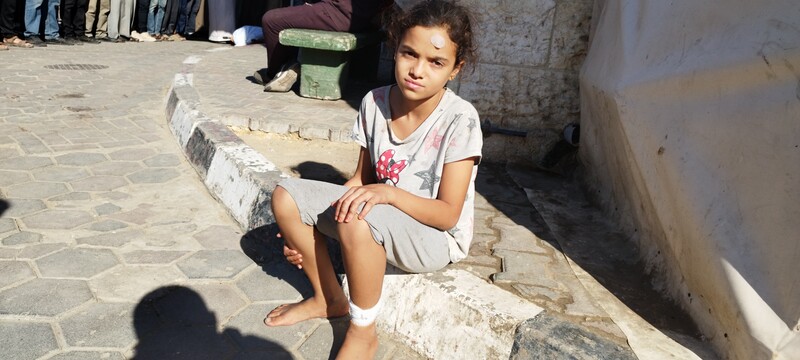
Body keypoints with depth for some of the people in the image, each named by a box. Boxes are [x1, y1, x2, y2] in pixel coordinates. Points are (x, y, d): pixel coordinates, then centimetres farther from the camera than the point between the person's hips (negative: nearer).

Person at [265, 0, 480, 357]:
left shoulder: (459, 119, -21)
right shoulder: (375, 102, -6)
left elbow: (448, 214, -21)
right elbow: (361, 180, 4)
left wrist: (386, 193, -36)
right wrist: (307, 225, -4)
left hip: (437, 237, -6)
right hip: (380, 221, 6)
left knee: (358, 218, -36)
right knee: (286, 197, -7)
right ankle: (329, 298, 12)